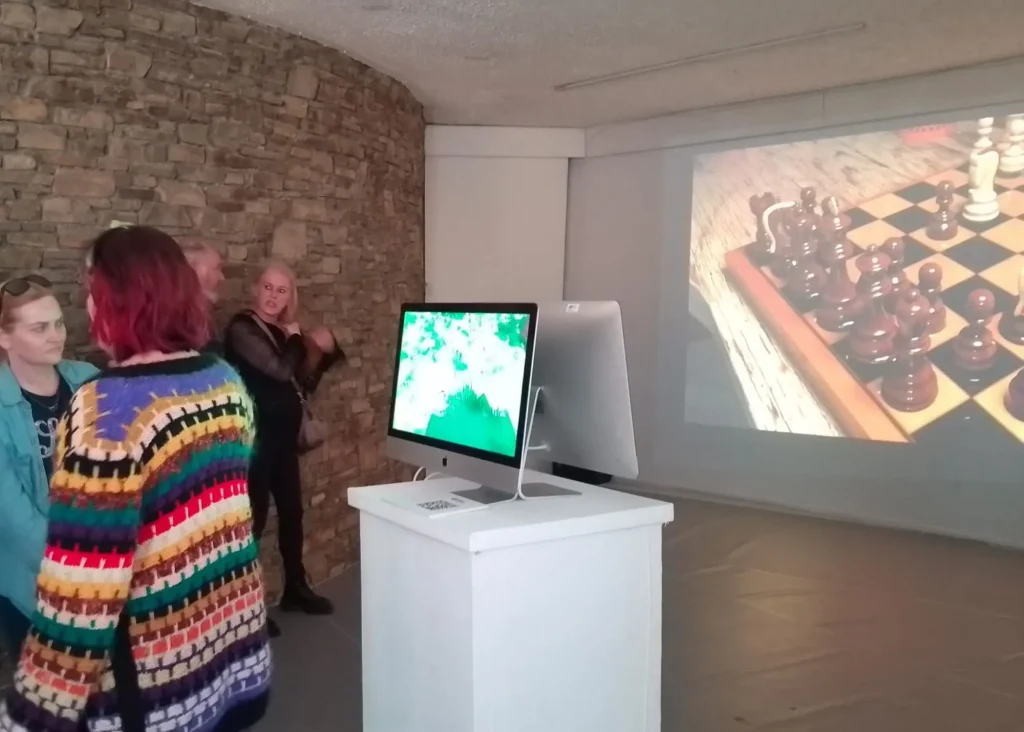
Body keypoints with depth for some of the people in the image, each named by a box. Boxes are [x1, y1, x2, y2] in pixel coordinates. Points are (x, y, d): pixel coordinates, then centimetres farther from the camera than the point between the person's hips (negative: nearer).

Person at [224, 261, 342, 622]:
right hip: (255, 438, -8)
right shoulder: (242, 328, -13)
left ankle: (295, 588, 26)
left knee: (292, 511, 13)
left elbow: (301, 384, 15)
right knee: (255, 515, -7)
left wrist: (321, 352, 0)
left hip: (283, 436, 8)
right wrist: (296, 341, -7)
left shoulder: (282, 332, 12)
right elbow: (280, 370, -25)